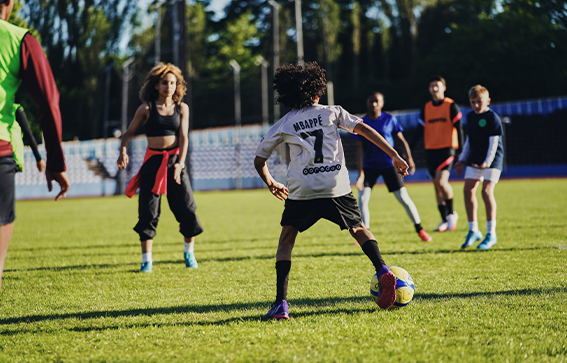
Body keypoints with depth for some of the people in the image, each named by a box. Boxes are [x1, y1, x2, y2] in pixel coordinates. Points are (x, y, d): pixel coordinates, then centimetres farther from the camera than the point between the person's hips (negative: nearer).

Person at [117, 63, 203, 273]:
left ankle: (189, 253, 19)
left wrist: (180, 163, -15)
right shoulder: (147, 109, 1)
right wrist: (123, 151, -13)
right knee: (148, 210, -4)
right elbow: (129, 133, 6)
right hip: (153, 161, -1)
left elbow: (183, 137, -1)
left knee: (186, 208, -2)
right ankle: (146, 259, 3)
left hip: (175, 160, 1)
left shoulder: (181, 108, 5)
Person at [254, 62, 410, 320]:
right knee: (358, 229, 22)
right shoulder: (332, 112, 15)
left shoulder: (283, 125, 14)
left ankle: (281, 304, -1)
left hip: (301, 192, -1)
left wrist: (270, 183, 37)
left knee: (286, 240, 13)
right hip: (337, 188, 1)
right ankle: (384, 273, -2)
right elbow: (364, 129, 5)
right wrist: (394, 156, 5)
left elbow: (259, 161, 18)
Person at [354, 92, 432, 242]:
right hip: (369, 166, 1)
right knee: (362, 199, -10)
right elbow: (360, 148, -6)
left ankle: (419, 229, 12)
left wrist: (409, 158, -2)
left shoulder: (390, 119, -3)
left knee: (403, 198, -4)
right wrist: (360, 173, -14)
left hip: (388, 164, -1)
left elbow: (401, 140, 5)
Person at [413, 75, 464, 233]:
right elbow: (420, 130, 12)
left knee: (441, 180, -21)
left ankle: (451, 213, -2)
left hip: (447, 148, -5)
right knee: (436, 184, 5)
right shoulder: (426, 108, 10)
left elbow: (458, 129, -3)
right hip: (430, 150, 5)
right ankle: (445, 220, 14)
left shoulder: (451, 106, -2)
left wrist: (460, 149, -9)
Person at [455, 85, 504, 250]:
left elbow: (494, 142, -16)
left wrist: (487, 162, -26)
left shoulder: (492, 117, -10)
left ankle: (491, 234, -10)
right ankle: (473, 230, 11)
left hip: (492, 160, -7)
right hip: (474, 160, 7)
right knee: (468, 190, -1)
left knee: (486, 191, -16)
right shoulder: (470, 116, 11)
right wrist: (462, 160, 19)